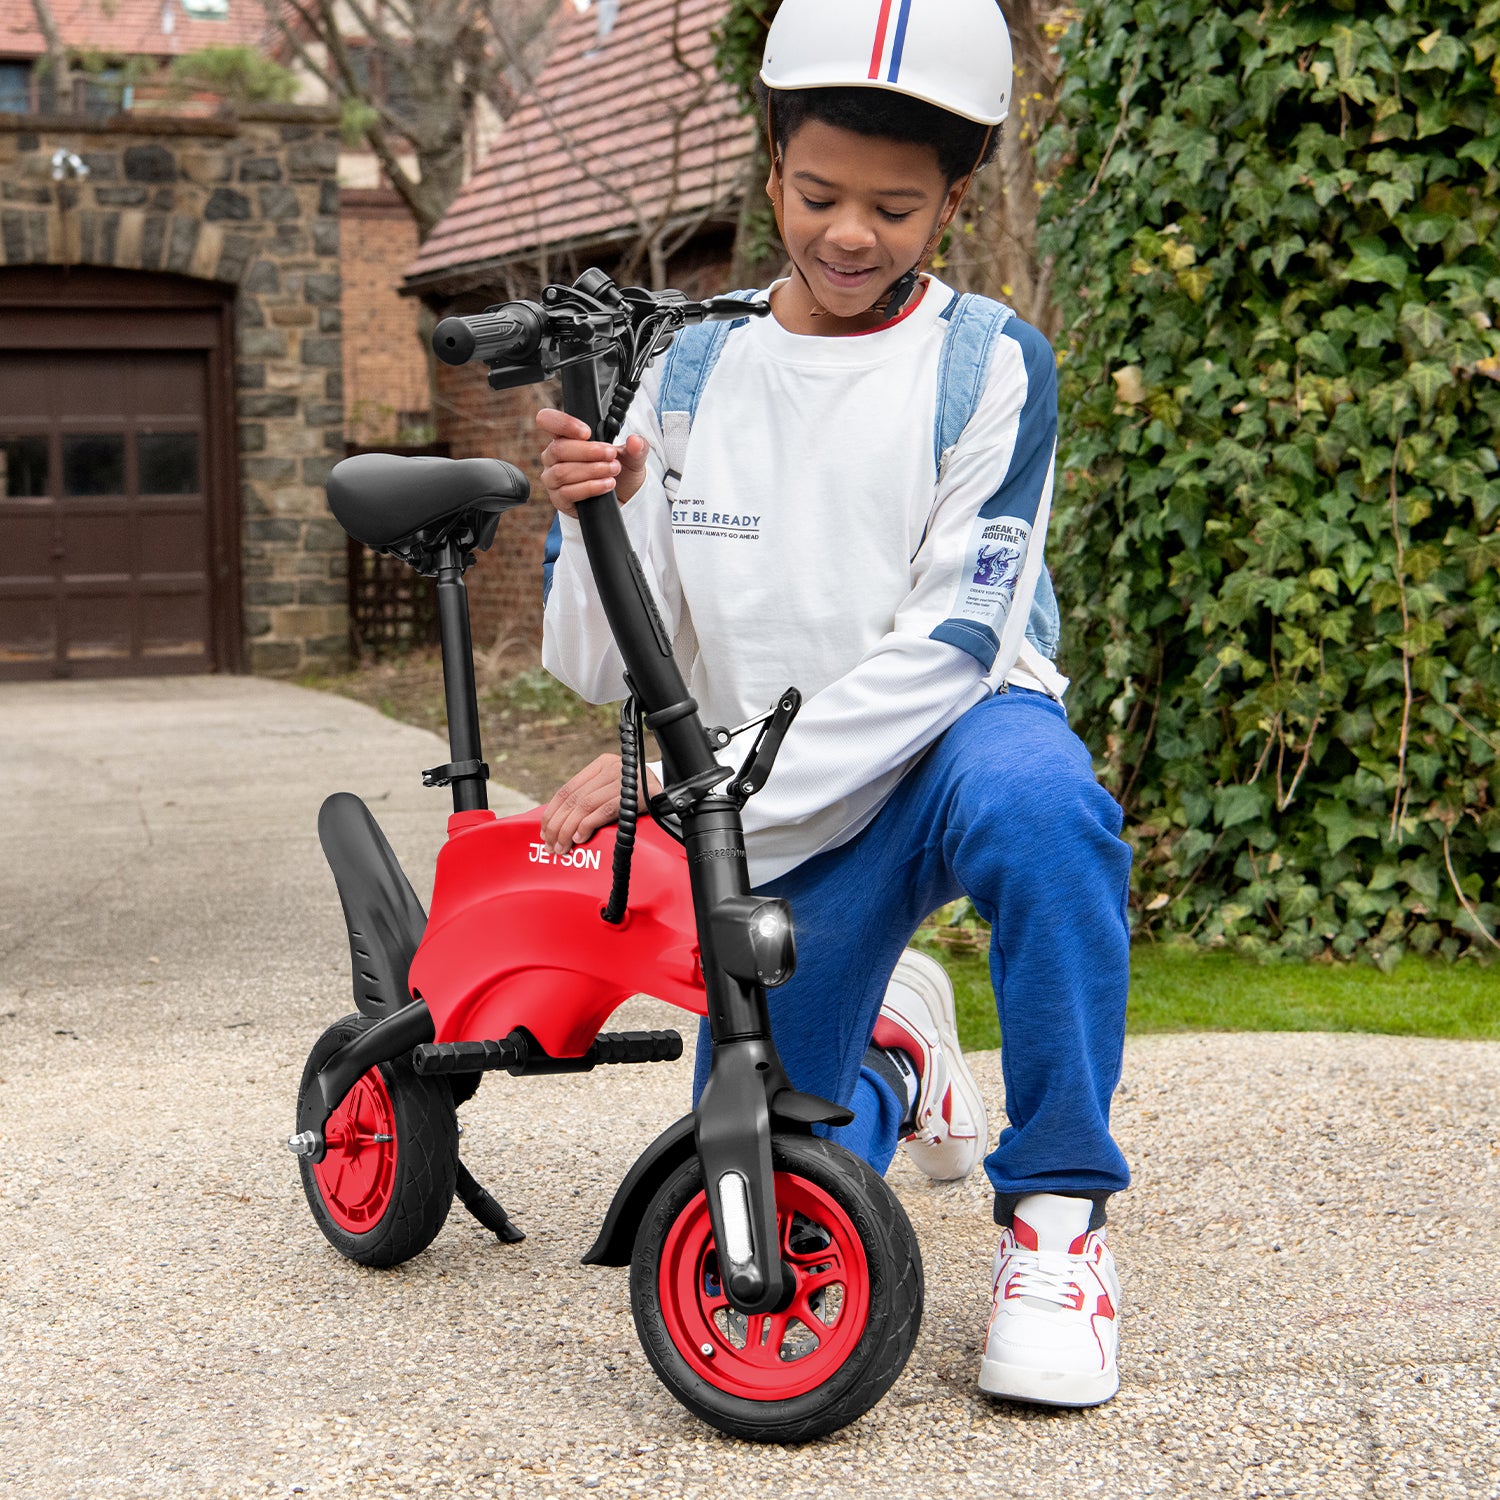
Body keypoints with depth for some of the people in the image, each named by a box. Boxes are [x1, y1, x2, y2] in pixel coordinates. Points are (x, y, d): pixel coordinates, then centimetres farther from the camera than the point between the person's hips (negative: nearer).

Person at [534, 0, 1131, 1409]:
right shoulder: (690, 376, 0)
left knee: (1035, 799, -40)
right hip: (775, 822, 3)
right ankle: (882, 1052, 35)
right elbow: (602, 666, 0)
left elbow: (950, 642, -18)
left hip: (948, 738, -3)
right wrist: (590, 518, -22)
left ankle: (1056, 1212, -21)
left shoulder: (988, 365, -9)